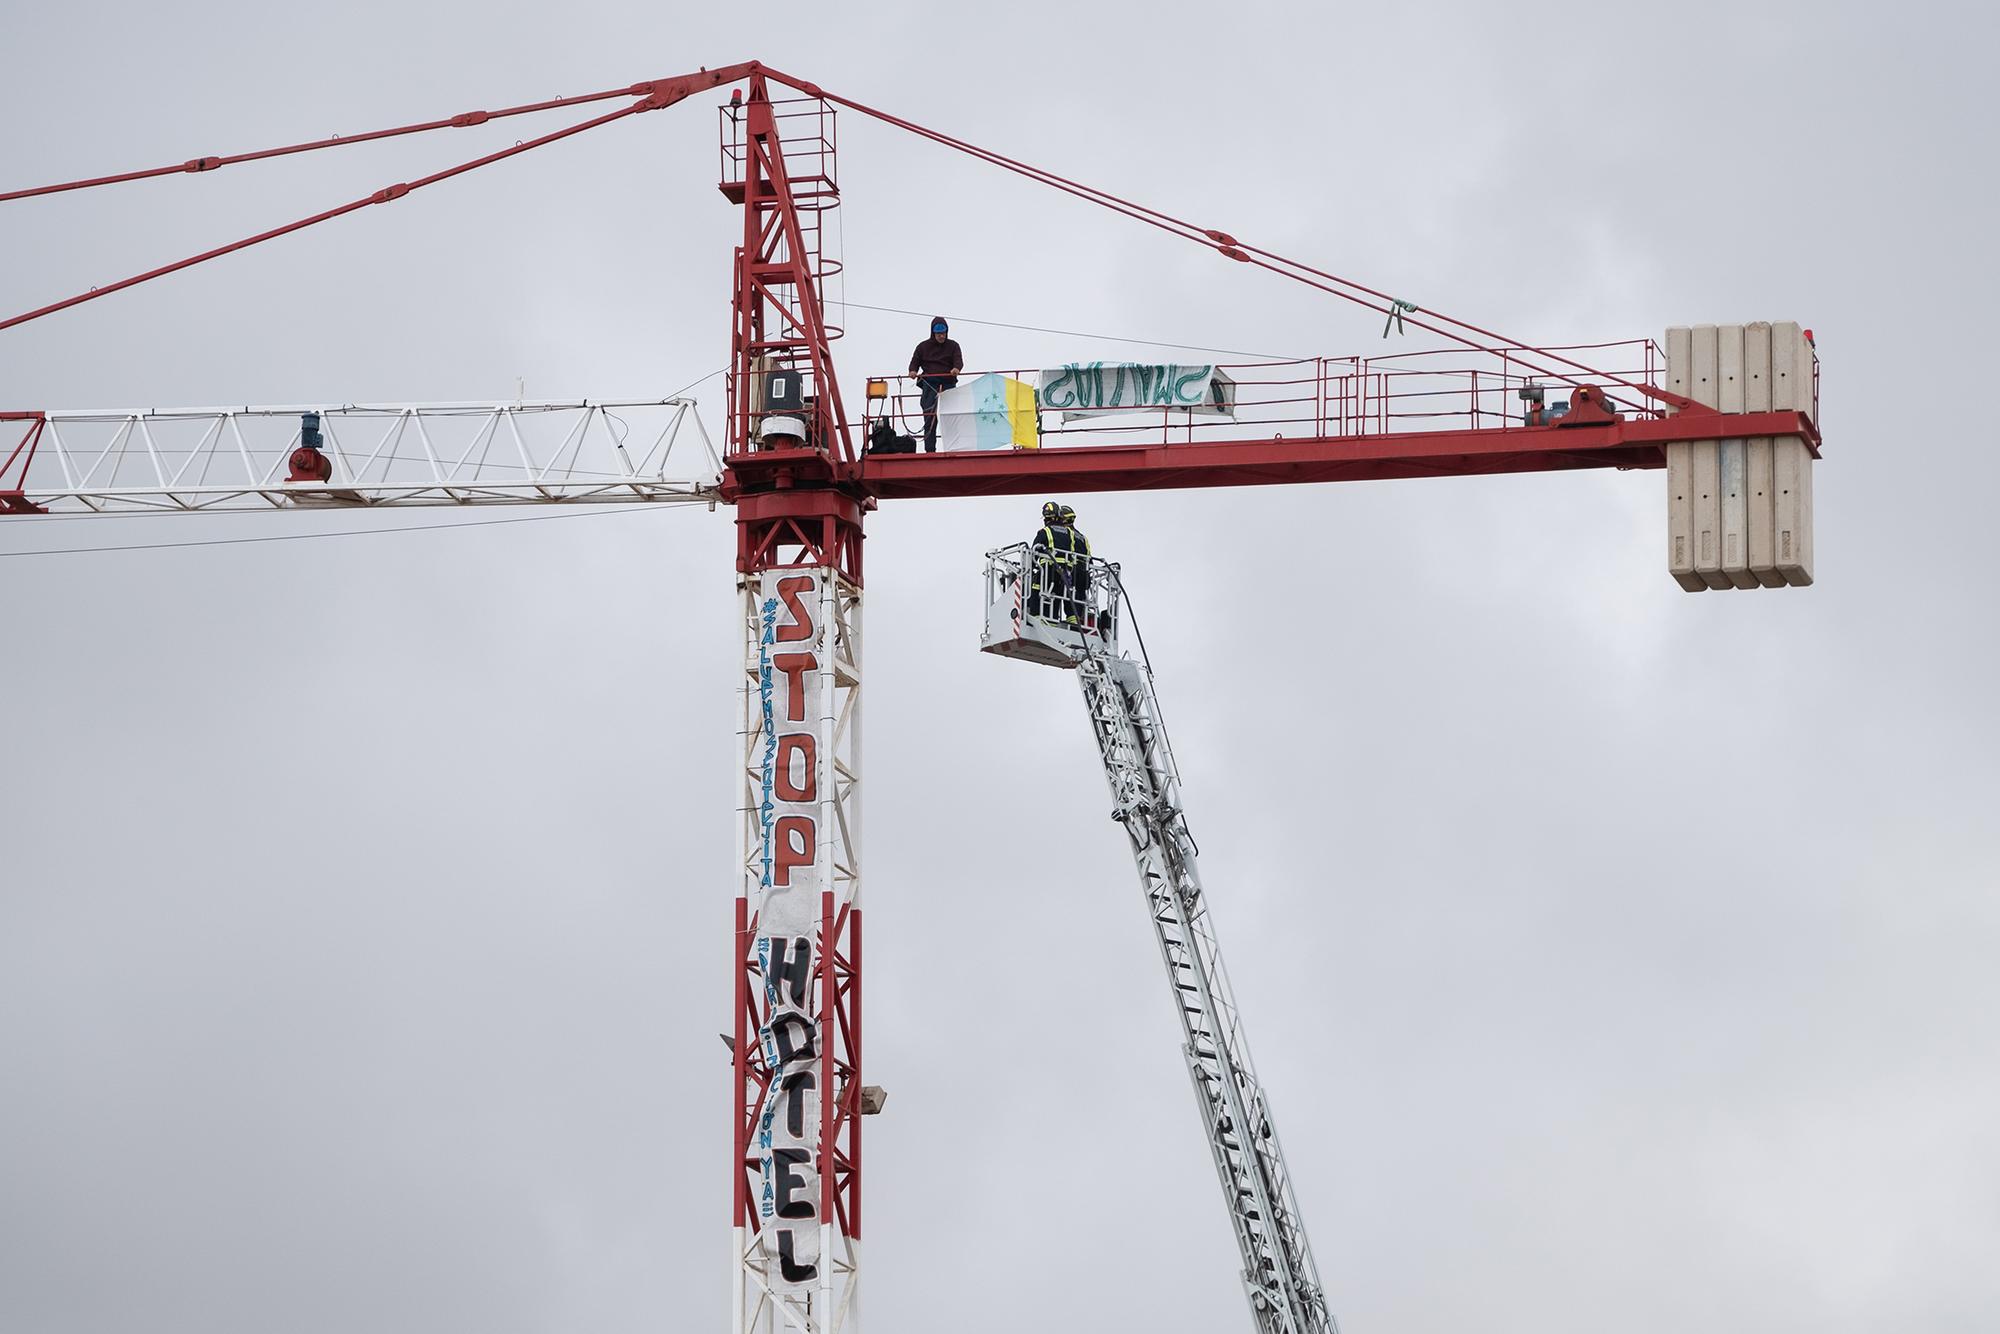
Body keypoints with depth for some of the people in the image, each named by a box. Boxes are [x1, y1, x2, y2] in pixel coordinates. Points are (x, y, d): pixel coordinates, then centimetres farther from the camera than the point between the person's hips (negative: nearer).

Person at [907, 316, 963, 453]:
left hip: (948, 385, 0)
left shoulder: (952, 346, 11)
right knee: (929, 418, -7)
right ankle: (929, 450, -7)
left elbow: (958, 360, -2)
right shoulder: (923, 347, 12)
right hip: (929, 385, 0)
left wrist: (956, 368, -26)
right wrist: (913, 371, -12)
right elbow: (915, 361, 12)